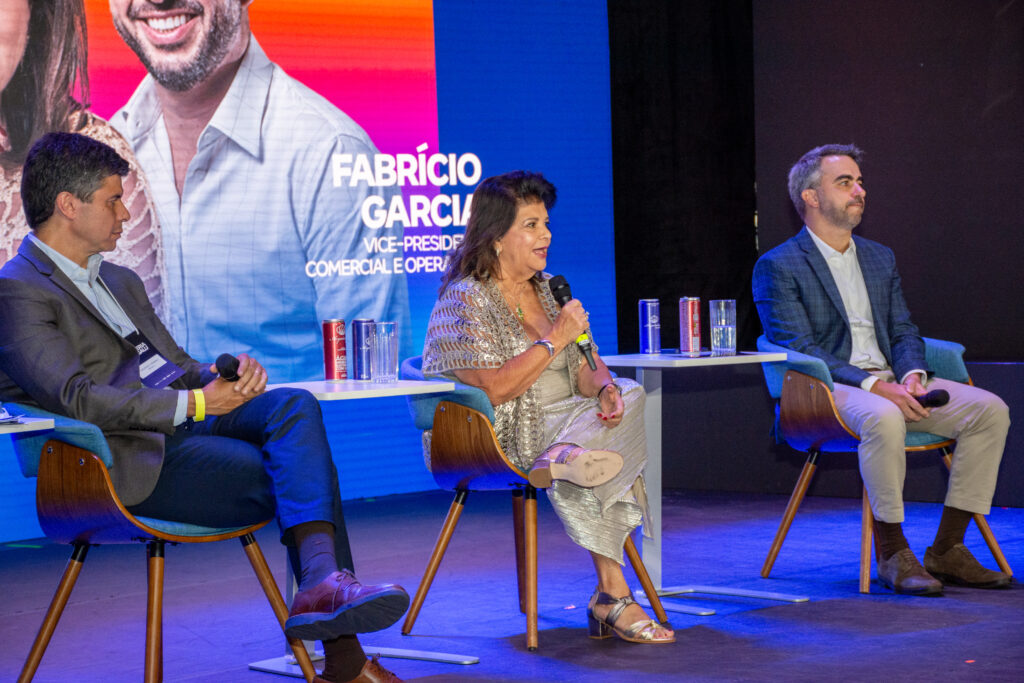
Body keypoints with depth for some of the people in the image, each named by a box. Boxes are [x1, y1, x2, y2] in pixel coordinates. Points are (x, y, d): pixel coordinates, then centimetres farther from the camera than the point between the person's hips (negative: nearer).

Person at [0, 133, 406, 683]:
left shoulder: (121, 282, 27)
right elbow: (76, 399, -17)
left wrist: (229, 380, 0)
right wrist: (193, 404, -20)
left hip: (191, 412, 8)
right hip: (138, 458, -8)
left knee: (296, 405, -22)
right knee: (296, 478, -22)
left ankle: (324, 580, -34)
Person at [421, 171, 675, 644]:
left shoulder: (549, 290, 17)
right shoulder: (466, 299, -9)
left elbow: (585, 367, 13)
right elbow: (492, 390, -21)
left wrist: (605, 387, -13)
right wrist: (555, 339, -17)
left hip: (564, 422, 8)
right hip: (502, 442, -8)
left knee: (632, 401, -21)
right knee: (600, 463, -30)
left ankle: (565, 458, -41)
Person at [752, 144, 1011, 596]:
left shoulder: (879, 258, 22)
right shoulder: (778, 266, -1)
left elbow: (903, 332, 19)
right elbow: (798, 351, -11)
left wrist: (912, 375, -6)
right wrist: (874, 386, -21)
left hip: (892, 383, 7)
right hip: (825, 390, -7)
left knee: (989, 409, -15)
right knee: (883, 419, -40)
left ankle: (947, 549, -12)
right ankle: (892, 553, -25)